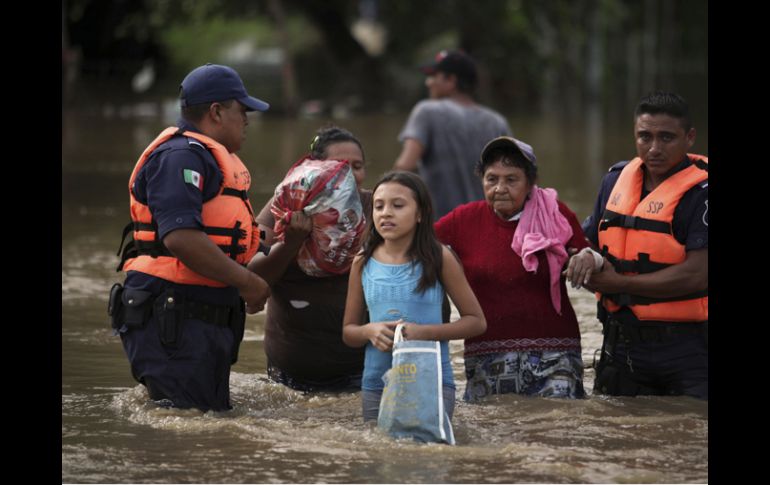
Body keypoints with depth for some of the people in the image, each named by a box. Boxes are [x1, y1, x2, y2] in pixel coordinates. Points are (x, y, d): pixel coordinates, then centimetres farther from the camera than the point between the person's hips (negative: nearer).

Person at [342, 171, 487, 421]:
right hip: (376, 385, 3)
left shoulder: (438, 258, -2)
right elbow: (349, 331, 13)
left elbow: (476, 321, 0)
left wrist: (424, 332, -14)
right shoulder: (363, 263, 6)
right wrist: (369, 331, -10)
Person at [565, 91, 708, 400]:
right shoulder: (616, 180, 10)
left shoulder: (700, 192, -12)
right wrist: (583, 259, -5)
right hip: (622, 347, 6)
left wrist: (620, 283, -15)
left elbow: (697, 275, -19)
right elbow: (590, 238, 21)